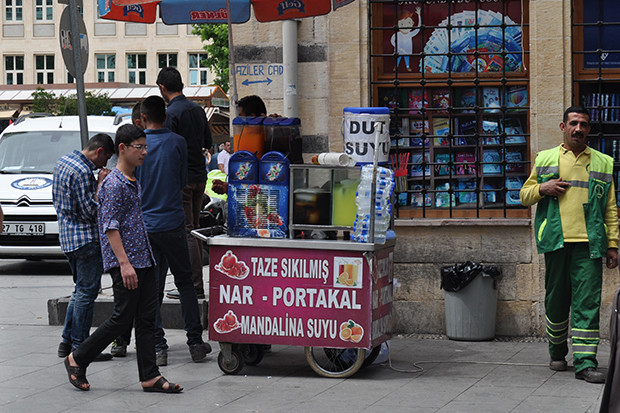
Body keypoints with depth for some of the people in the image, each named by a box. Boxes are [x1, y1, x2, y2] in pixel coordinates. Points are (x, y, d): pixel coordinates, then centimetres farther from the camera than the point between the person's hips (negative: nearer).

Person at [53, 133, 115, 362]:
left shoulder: (63, 161, 12)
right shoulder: (82, 172, -19)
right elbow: (90, 211, -20)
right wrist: (100, 183, -12)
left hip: (68, 236, 10)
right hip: (85, 237, -10)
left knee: (81, 289, 18)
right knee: (87, 292, -5)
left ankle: (67, 341, 20)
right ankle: (80, 347, -3)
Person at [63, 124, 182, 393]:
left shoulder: (134, 182, 16)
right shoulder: (114, 184, -12)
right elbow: (110, 227, -17)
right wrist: (124, 263, -23)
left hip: (144, 259, 9)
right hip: (125, 262, -9)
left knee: (147, 317, 5)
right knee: (123, 317, -5)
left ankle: (150, 376, 7)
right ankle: (77, 359, 9)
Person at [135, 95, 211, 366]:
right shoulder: (177, 143, -4)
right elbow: (183, 181, 8)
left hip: (143, 226, 0)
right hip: (173, 224, 0)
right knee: (185, 283, 11)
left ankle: (158, 348, 2)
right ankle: (195, 343, 10)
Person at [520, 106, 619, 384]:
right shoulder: (545, 160, 13)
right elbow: (524, 195, 17)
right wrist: (543, 188, -4)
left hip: (589, 244, -1)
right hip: (556, 241, 1)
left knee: (588, 303, -8)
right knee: (556, 300, 7)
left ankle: (585, 362, -11)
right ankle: (557, 353, 25)